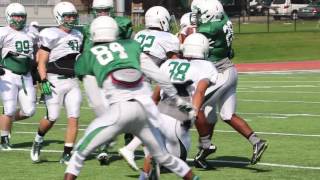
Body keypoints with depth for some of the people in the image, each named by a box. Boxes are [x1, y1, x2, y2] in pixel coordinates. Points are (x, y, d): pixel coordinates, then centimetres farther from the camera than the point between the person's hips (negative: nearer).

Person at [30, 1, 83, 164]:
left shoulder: (77, 36, 13)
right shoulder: (51, 35, -7)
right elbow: (42, 62, -8)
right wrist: (43, 81, -18)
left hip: (73, 82, 6)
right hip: (55, 81, -6)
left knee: (74, 118, -3)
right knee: (52, 117, -8)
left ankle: (67, 154, 1)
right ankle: (38, 142, 20)